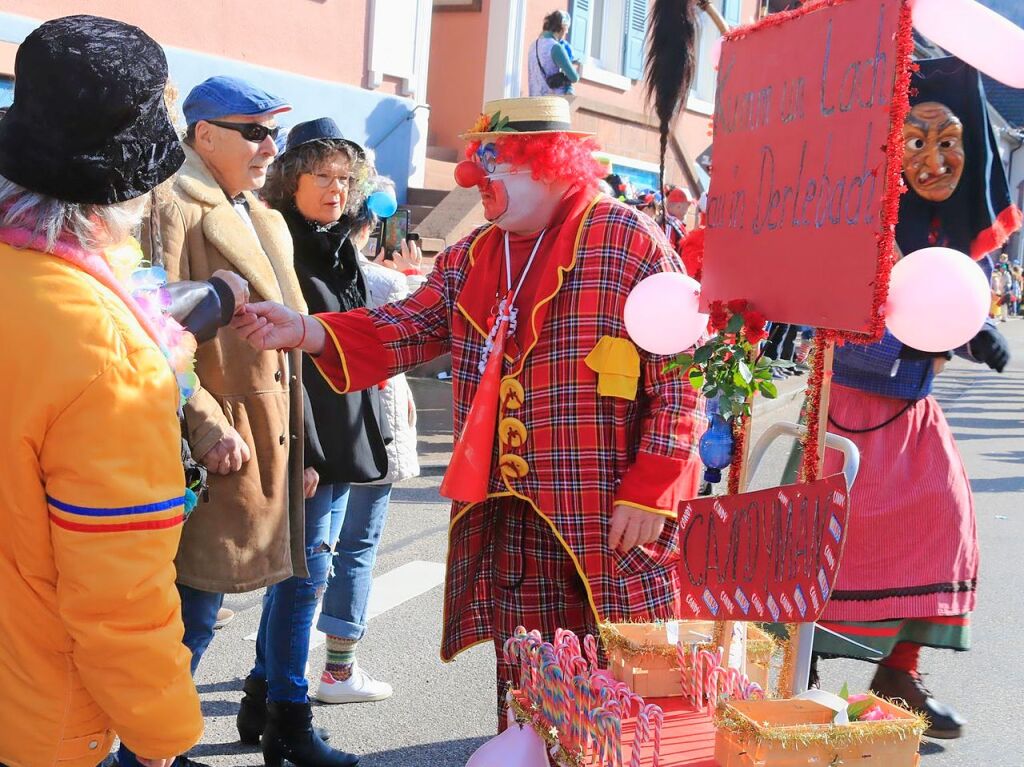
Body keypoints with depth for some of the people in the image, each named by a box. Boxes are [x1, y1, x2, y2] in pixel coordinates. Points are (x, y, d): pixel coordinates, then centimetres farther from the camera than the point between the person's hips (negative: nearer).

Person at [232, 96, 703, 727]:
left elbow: (681, 369, -10)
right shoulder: (472, 259, 14)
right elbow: (410, 326, 6)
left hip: (609, 524, -5)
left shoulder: (630, 240, -7)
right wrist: (309, 333, -11)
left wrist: (650, 491, -14)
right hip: (508, 523, 6)